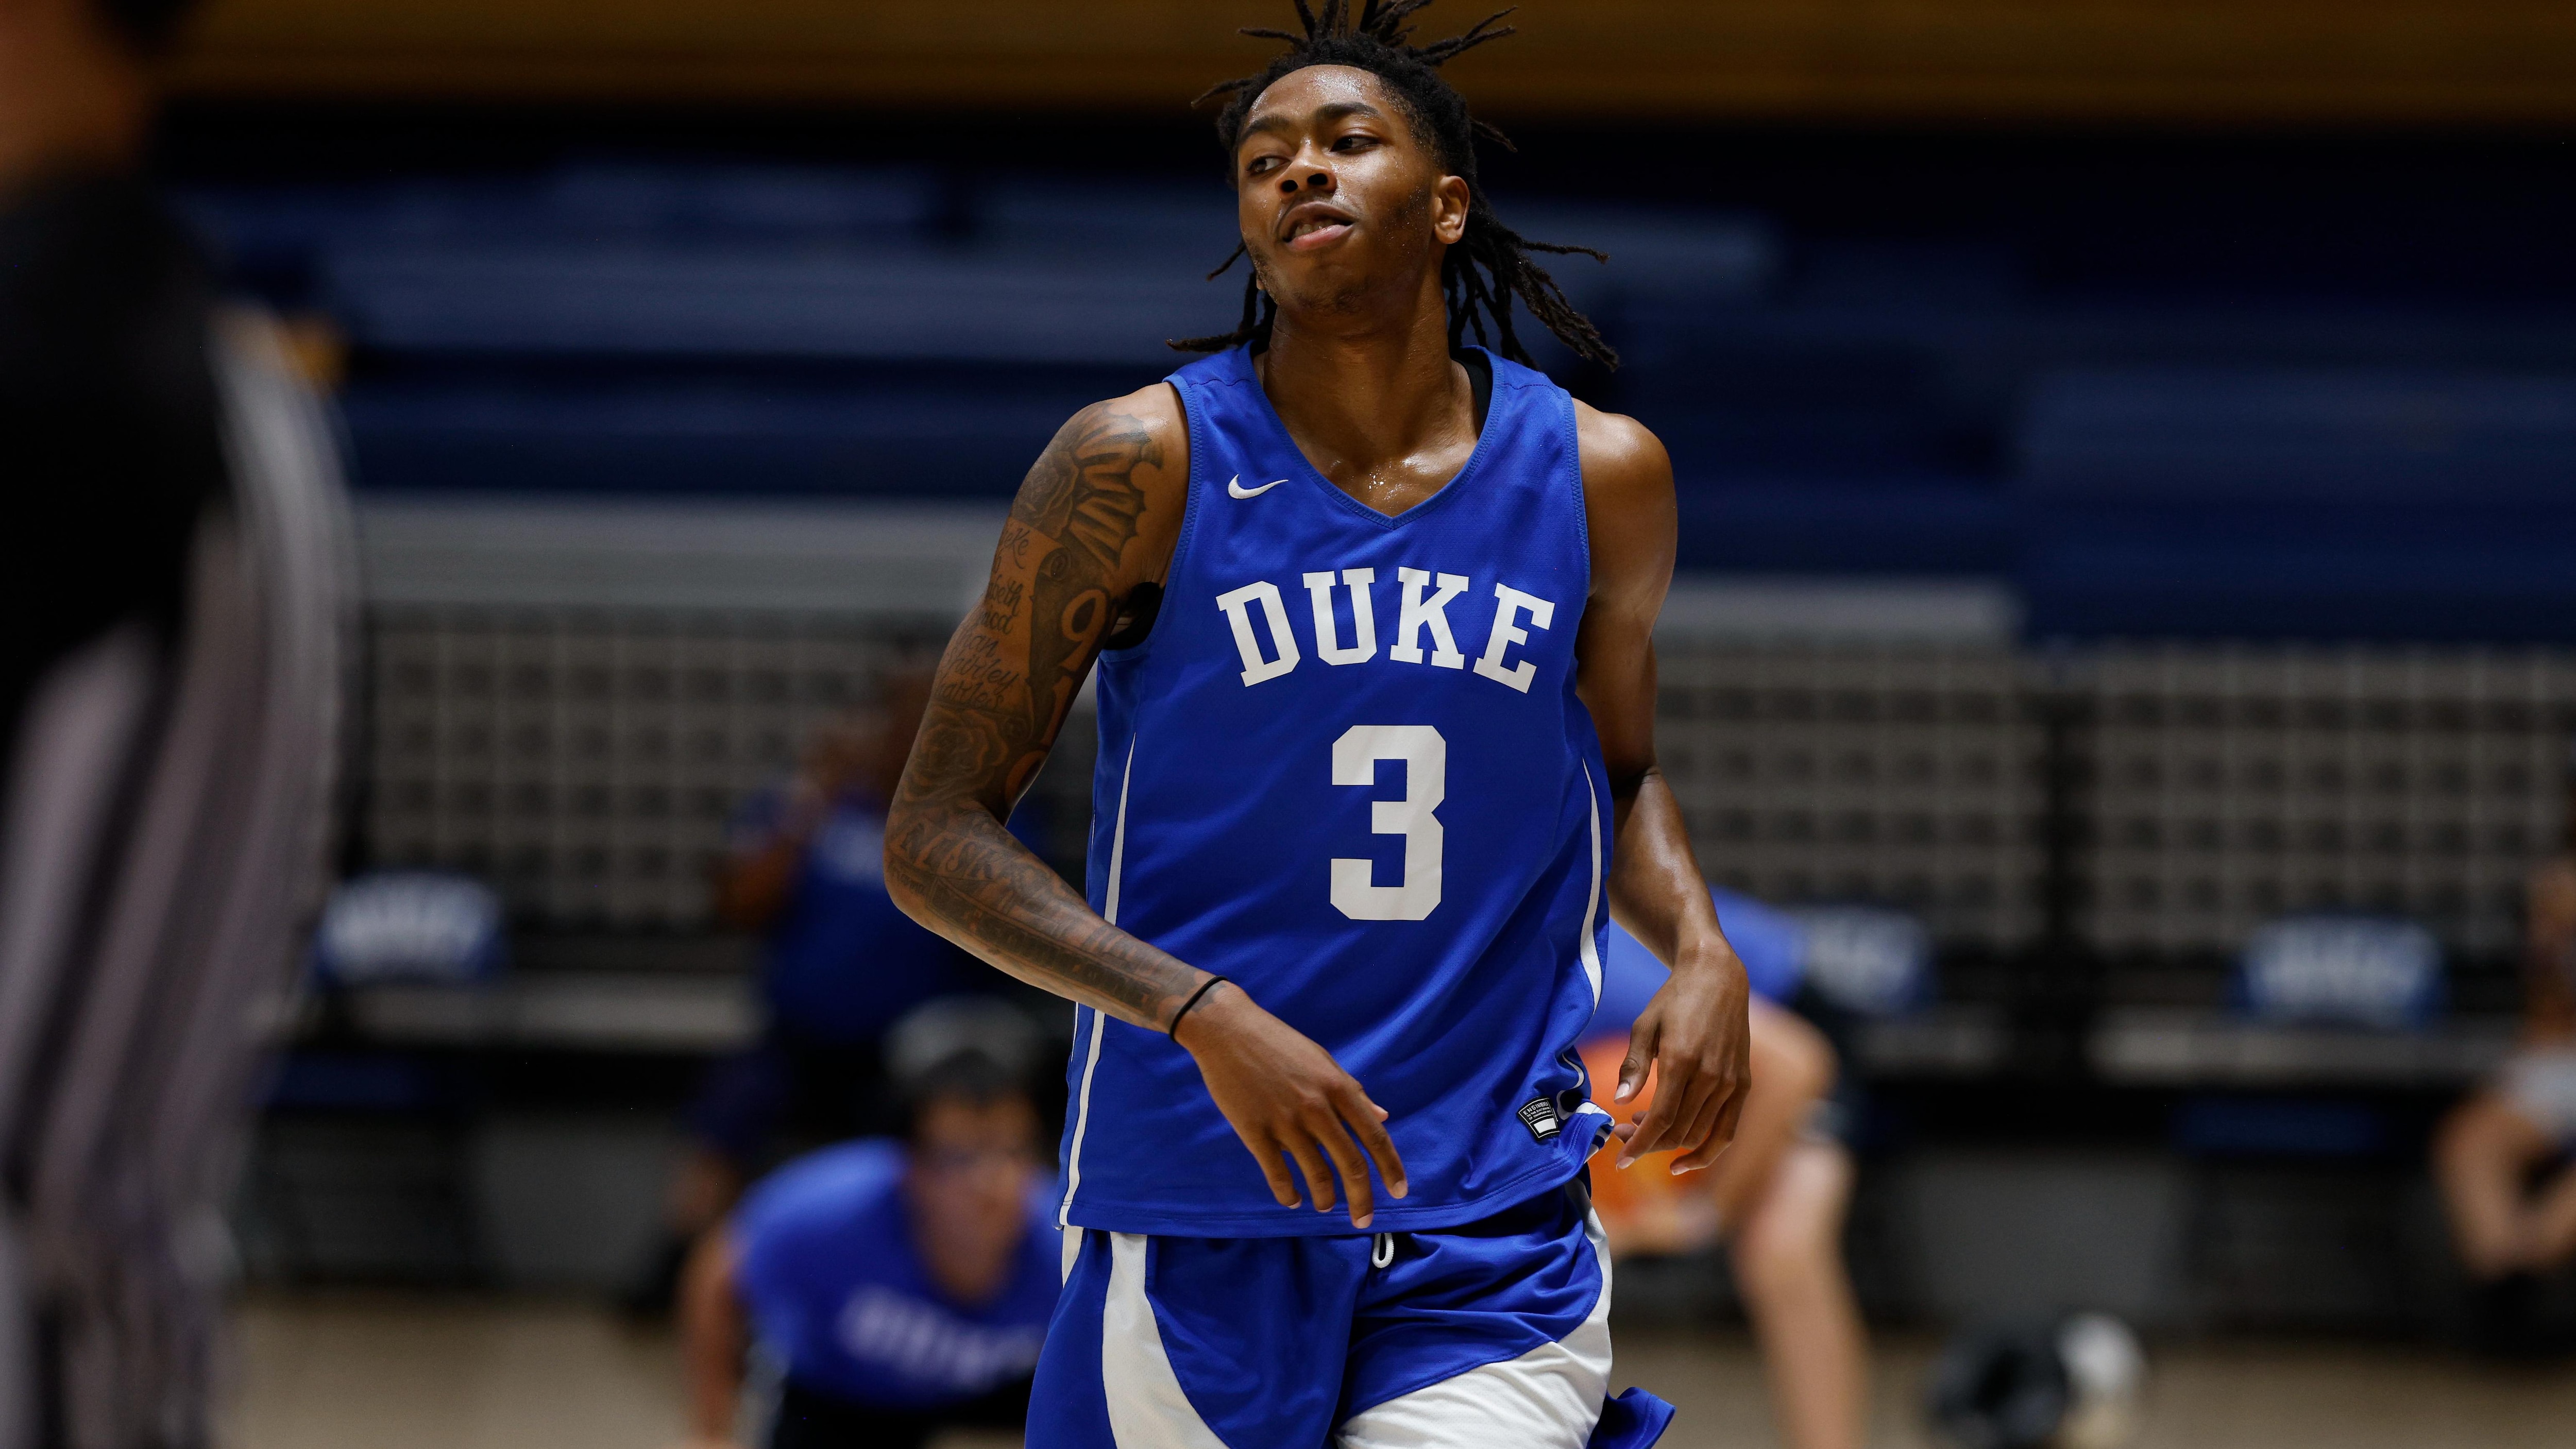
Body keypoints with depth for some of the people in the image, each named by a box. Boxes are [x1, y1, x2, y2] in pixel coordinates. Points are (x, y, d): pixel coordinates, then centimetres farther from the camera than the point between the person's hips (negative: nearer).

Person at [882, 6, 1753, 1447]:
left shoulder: (1599, 475, 6)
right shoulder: (1145, 464, -5)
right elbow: (935, 838, -6)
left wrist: (1701, 946, 2)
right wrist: (1206, 1016, -19)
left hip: (1496, 1237, 1)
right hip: (1198, 1223, -1)